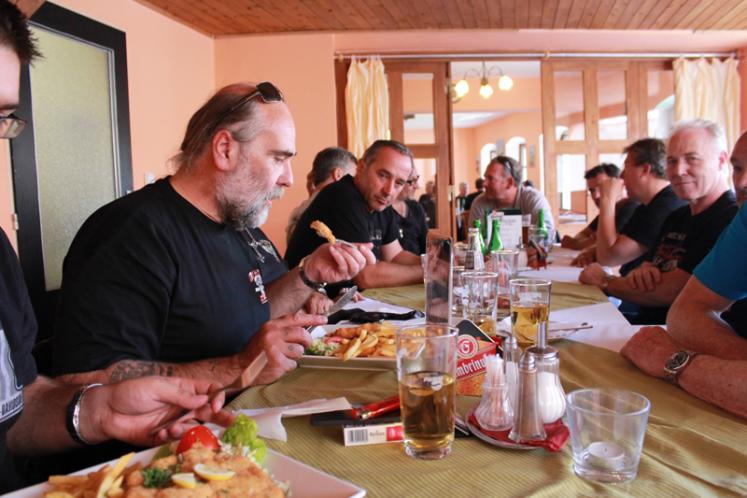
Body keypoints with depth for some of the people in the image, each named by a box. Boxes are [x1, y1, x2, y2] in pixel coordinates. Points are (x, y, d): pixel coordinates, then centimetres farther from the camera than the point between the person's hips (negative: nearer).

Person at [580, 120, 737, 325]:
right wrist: (642, 271, -8)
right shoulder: (677, 216, 14)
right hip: (645, 320, 8)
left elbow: (671, 292, -20)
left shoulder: (732, 219, -17)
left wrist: (606, 281, -5)